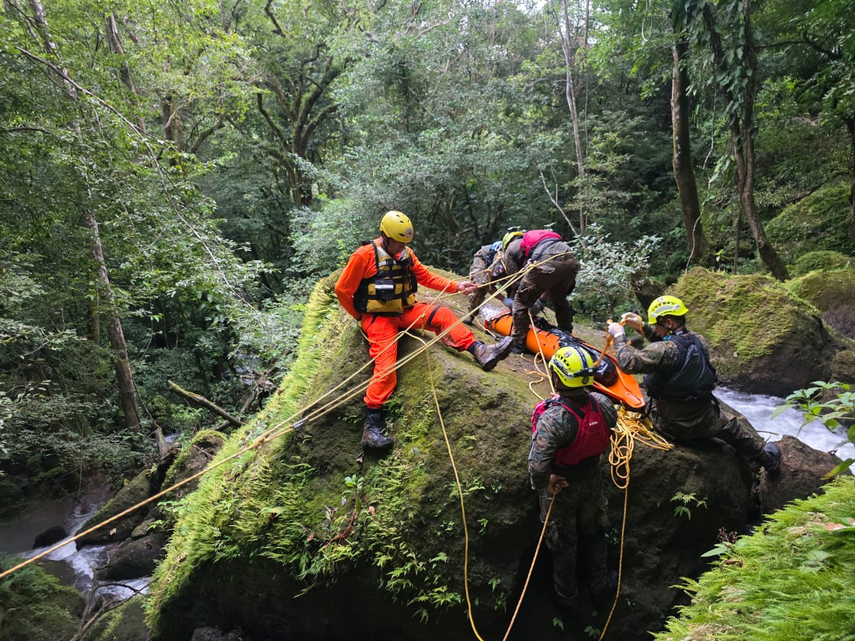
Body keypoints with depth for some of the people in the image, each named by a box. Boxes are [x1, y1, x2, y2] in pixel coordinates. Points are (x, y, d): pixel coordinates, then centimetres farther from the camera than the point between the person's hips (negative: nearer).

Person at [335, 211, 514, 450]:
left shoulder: (405, 253, 5)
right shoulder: (364, 256, -13)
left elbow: (426, 277, 10)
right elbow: (342, 290, -7)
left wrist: (457, 286, 0)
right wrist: (360, 317, 0)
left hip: (405, 311, 6)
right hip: (378, 317, -6)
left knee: (442, 314, -13)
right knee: (385, 367, -18)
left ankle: (480, 352, -21)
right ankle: (372, 426, -15)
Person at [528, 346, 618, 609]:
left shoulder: (553, 418, -39)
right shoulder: (603, 404, -22)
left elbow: (537, 466, -44)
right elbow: (610, 430, 0)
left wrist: (544, 485, -23)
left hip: (562, 488, -4)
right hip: (593, 481, 4)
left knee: (563, 543, 21)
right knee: (593, 533, 29)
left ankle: (566, 595, 44)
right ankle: (599, 585, 51)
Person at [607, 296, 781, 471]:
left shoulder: (665, 350, -27)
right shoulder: (700, 341, -6)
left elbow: (628, 363, -28)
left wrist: (619, 336, -14)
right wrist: (641, 326, 5)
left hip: (670, 424, -4)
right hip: (703, 421, 5)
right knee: (735, 425, 33)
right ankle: (766, 457, 51)